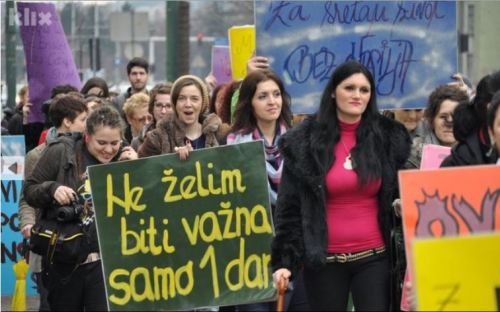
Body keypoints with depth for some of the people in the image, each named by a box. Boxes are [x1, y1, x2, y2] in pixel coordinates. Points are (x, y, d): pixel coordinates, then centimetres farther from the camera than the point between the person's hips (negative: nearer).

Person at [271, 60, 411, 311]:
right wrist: (284, 261, -8)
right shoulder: (303, 141, 0)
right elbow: (289, 207, 0)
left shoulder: (390, 137, 4)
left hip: (374, 257, 1)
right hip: (324, 260, -1)